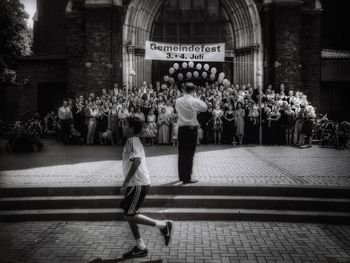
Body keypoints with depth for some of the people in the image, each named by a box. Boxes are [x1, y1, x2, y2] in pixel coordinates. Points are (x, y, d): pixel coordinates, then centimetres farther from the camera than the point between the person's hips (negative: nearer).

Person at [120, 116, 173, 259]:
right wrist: (128, 183, 25)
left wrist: (125, 183, -26)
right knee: (129, 215, 11)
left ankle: (163, 225, 0)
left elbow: (136, 161, -28)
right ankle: (140, 248, 17)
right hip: (137, 183, 10)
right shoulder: (135, 141, 17)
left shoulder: (132, 141, -13)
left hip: (138, 184, -10)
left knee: (129, 216, -7)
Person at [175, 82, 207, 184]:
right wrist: (196, 97, 2)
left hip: (181, 129, 4)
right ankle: (187, 178, 2)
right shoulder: (194, 101, -11)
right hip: (192, 129, -4)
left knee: (181, 153, 12)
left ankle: (181, 176, 21)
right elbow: (205, 107, -4)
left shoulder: (178, 101, 2)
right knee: (189, 154, 0)